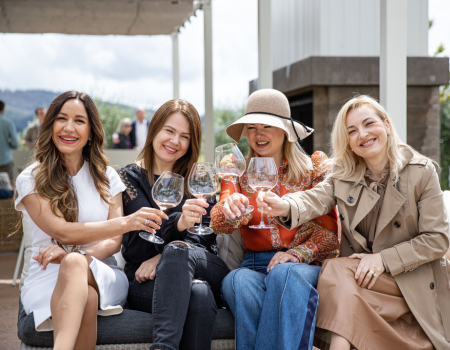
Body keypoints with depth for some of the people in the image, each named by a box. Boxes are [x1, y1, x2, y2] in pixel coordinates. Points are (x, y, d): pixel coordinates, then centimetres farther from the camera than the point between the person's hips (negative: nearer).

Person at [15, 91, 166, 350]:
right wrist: (126, 222, -22)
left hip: (101, 275, 2)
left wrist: (75, 256, -20)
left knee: (74, 263, -37)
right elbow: (62, 232, -11)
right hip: (48, 279, -1)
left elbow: (115, 241, 3)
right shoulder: (31, 180, 3)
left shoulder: (106, 177, 12)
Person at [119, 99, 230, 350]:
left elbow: (205, 234, 4)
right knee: (198, 293, -37)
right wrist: (178, 223, -31)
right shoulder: (131, 177, 11)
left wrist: (164, 257, -14)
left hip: (204, 269, 1)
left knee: (177, 250, -37)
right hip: (147, 282, -1)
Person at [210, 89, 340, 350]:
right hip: (254, 266, 1)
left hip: (307, 265, -1)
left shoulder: (315, 167, 10)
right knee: (239, 282, -35)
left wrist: (297, 254, -14)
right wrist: (229, 209, -27)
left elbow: (329, 229, 5)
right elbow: (219, 225, -2)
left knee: (284, 273, -37)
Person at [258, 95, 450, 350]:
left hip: (411, 279, -4)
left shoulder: (422, 172, -5)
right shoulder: (343, 175, 5)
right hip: (360, 274, 4)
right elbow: (315, 198, -16)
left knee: (335, 270, -26)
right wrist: (286, 207, -40)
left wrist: (383, 259, -18)